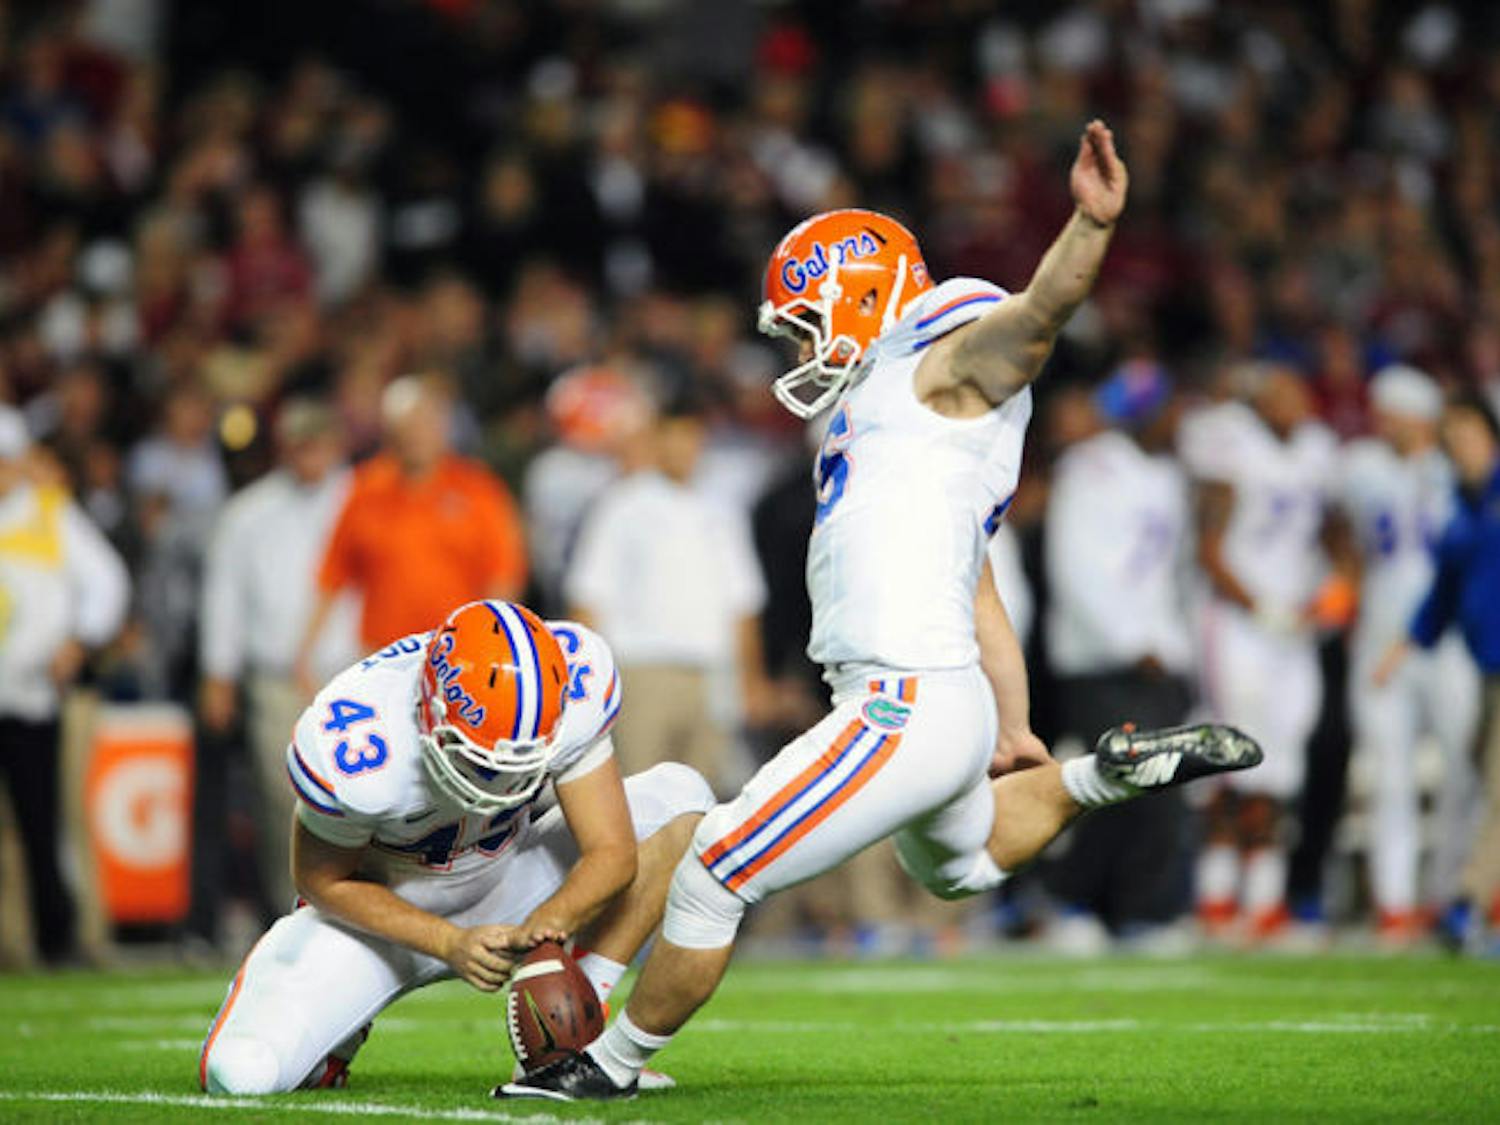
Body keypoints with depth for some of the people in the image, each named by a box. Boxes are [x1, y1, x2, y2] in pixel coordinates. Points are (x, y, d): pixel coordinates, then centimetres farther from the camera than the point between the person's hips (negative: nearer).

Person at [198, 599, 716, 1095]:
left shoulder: (568, 695, -28)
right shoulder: (353, 751, -36)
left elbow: (611, 854, -21)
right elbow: (326, 882, -17)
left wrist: (546, 924, -42)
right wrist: (452, 944, -29)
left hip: (503, 880, 3)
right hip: (381, 908, -3)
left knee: (679, 798, -19)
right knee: (242, 1074, -24)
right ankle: (339, 1029, 13)